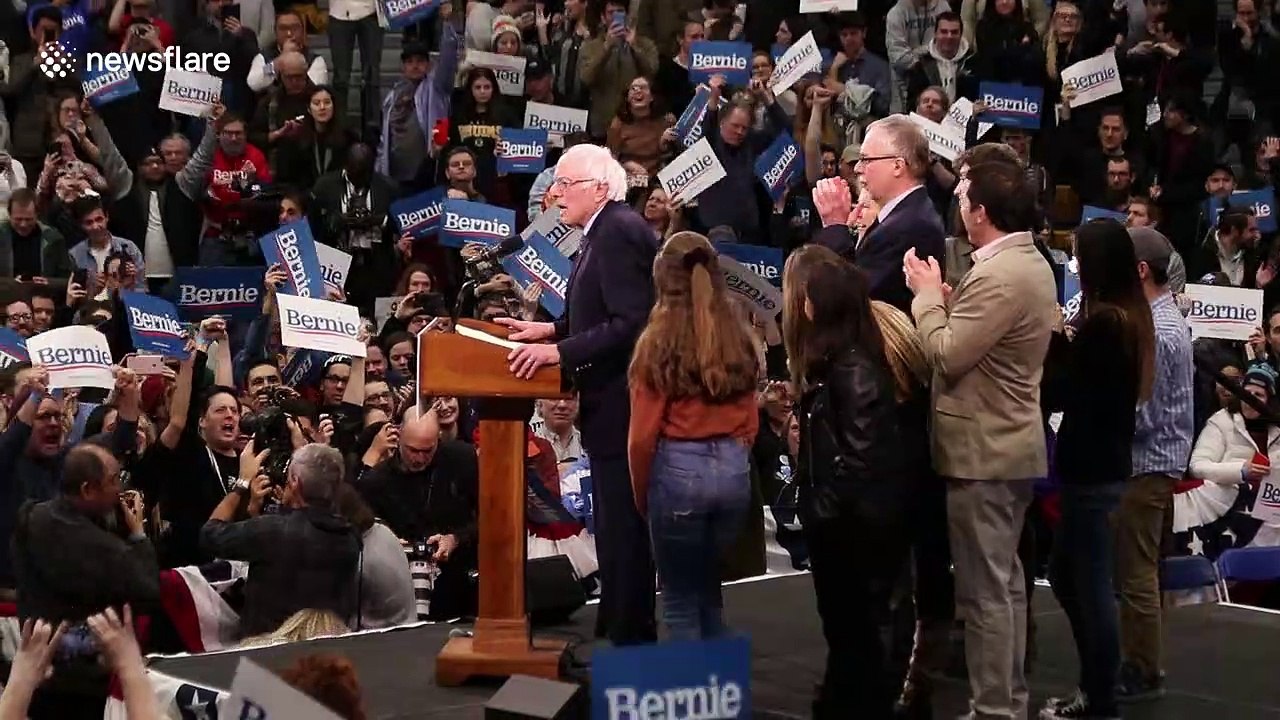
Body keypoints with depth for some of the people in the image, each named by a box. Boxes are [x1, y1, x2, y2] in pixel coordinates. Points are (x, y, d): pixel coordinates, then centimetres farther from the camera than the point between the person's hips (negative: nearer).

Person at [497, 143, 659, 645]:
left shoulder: (618, 232, -17)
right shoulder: (605, 231, 14)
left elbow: (632, 323, -25)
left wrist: (560, 351, -25)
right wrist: (549, 329, 11)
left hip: (620, 405, -11)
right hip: (612, 403, 11)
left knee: (622, 530, -5)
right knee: (617, 527, 18)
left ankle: (629, 639, 0)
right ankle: (619, 627, 27)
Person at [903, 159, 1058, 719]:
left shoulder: (996, 277, -23)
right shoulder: (1030, 263, 11)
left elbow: (946, 357, -21)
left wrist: (927, 296, -9)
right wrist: (948, 303, 1)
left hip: (982, 450, -10)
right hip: (1012, 444, 10)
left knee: (983, 589, -5)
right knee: (1005, 580, 17)